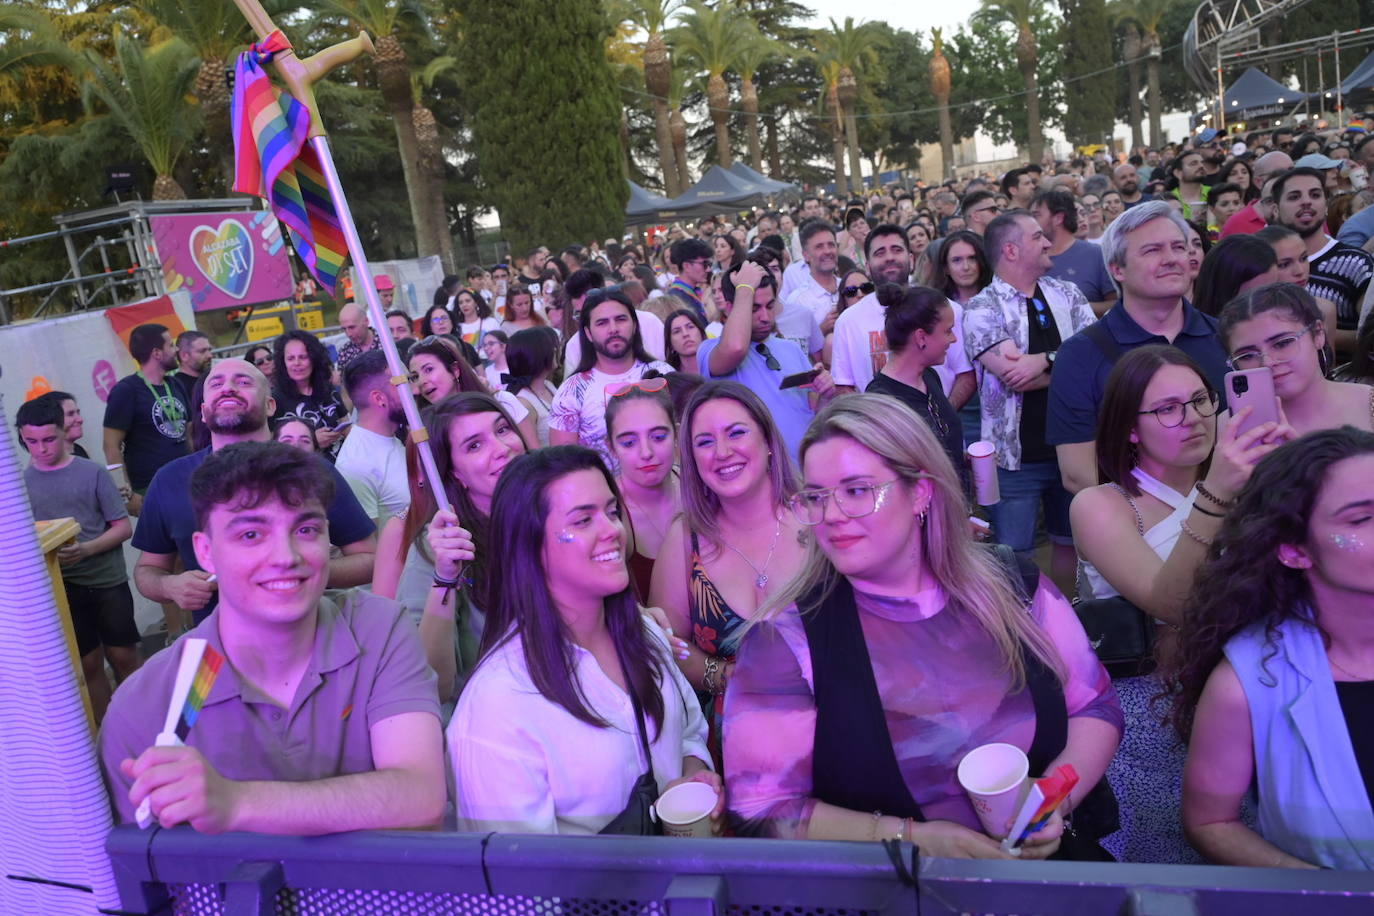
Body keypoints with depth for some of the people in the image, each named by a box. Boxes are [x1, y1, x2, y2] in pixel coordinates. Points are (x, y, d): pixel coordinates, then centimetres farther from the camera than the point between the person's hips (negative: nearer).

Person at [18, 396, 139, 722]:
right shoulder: (21, 482, 1)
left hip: (107, 582, -1)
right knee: (89, 664, 8)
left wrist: (87, 549, -19)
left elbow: (123, 527, -3)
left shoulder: (93, 473, -4)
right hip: (61, 588, 2)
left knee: (123, 657, 5)